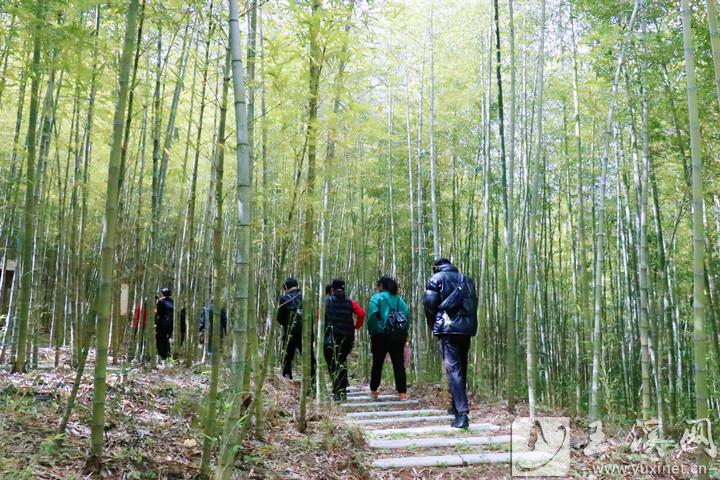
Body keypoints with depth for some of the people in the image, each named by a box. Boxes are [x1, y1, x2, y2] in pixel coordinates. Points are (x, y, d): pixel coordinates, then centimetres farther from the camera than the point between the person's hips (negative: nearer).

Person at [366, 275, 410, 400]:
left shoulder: (377, 298, -5)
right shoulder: (399, 299, 9)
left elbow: (372, 316, -15)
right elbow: (406, 316, 3)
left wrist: (372, 332, -4)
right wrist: (404, 335, 7)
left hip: (381, 335, -3)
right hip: (399, 335, 3)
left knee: (377, 363, 10)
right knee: (399, 363, 3)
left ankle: (373, 390, 20)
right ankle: (402, 392, -4)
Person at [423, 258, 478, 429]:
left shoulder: (437, 278, 4)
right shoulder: (466, 280, 20)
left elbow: (429, 303, -4)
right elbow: (473, 304, 14)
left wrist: (433, 325, 10)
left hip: (447, 328, -5)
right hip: (467, 329, 6)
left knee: (453, 369, -9)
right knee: (461, 368, 17)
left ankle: (462, 413, -18)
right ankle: (456, 406, 30)